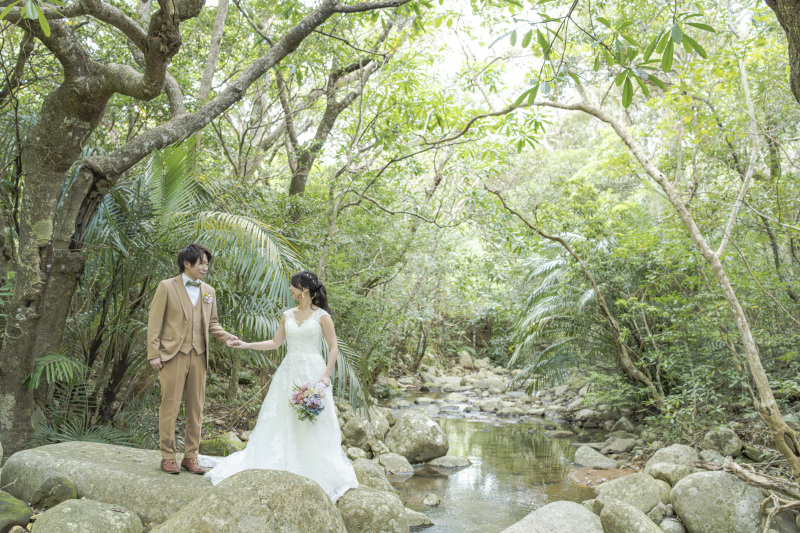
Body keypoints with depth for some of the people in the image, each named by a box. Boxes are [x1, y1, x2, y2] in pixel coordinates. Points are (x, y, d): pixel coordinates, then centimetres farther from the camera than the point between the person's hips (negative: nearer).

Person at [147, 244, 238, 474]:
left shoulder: (209, 291, 14)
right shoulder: (167, 287, 0)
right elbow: (154, 322, -2)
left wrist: (225, 336, -1)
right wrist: (153, 354, -8)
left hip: (199, 357, 4)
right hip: (173, 354, -4)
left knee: (196, 409, 7)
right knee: (170, 407, 1)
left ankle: (190, 456, 17)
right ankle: (168, 457, 13)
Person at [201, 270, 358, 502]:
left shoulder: (322, 316, -5)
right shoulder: (287, 315, 9)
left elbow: (333, 348, -5)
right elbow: (275, 343, 15)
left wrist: (326, 375, -13)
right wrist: (246, 345, 10)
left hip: (313, 374, -5)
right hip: (288, 373, 5)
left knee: (313, 427, -1)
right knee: (281, 424, 6)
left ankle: (315, 473, 13)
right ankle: (282, 469, 19)